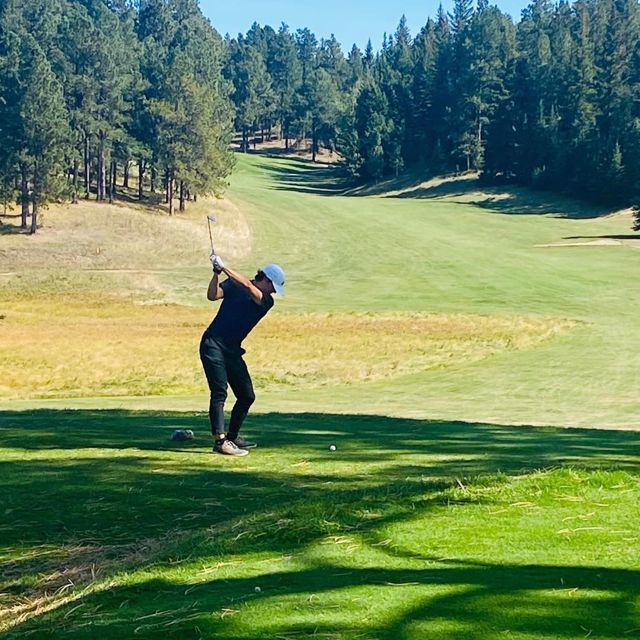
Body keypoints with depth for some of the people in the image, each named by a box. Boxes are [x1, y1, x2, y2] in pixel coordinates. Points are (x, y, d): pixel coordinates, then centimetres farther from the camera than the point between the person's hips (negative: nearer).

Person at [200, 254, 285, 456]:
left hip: (233, 350, 5)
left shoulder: (267, 301, 2)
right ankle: (220, 441, -22)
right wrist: (217, 273, -26)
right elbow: (212, 295, -14)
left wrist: (224, 268, -22)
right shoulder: (233, 286, 0)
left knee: (247, 396, 8)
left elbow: (247, 286, -15)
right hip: (213, 345, -5)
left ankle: (232, 436, 24)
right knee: (219, 392, -16)